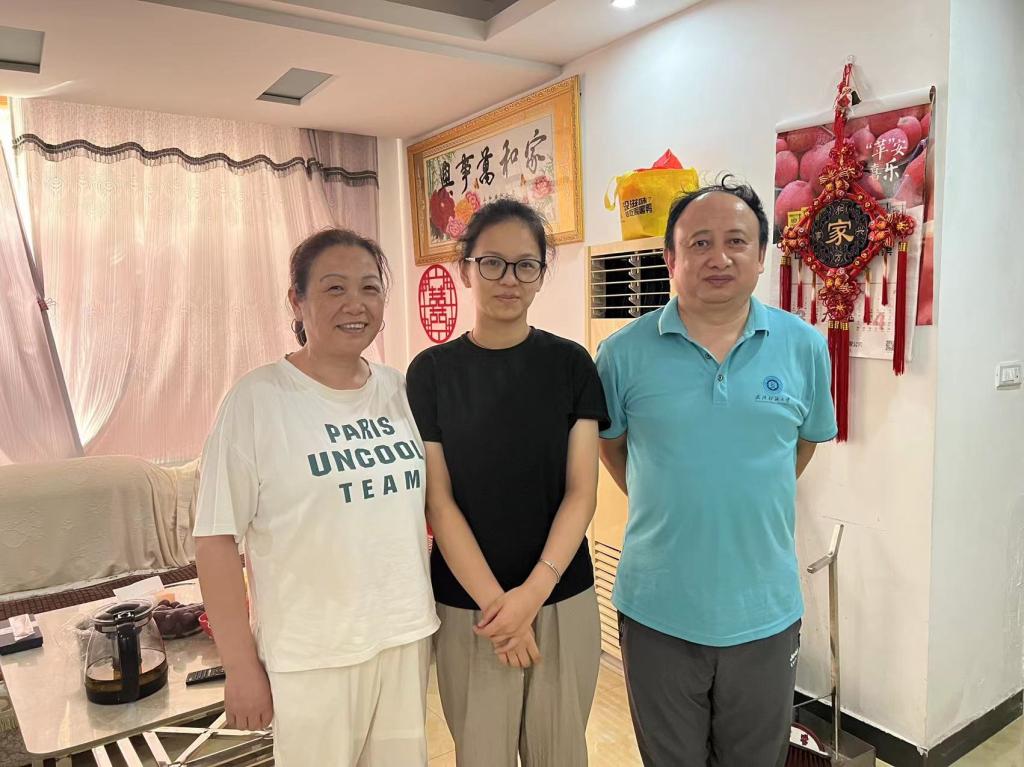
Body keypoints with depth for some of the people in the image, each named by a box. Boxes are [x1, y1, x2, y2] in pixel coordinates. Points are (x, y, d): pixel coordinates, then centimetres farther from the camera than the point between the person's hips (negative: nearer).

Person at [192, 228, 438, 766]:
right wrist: (241, 666, -9)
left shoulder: (399, 391, 2)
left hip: (407, 638, 5)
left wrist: (420, 615, 10)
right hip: (311, 658, -4)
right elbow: (215, 541, -11)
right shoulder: (257, 399, -13)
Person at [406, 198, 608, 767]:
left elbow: (582, 492, -5)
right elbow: (438, 501, -6)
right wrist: (494, 603, -12)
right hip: (468, 606, 0)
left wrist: (533, 592, -14)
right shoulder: (433, 371, -4)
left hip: (564, 600, 1)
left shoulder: (571, 363, -2)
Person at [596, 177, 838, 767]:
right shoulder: (625, 354, -9)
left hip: (765, 613, 2)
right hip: (657, 614, -1)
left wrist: (757, 501, 10)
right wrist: (665, 504, 3)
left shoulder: (805, 347, -4)